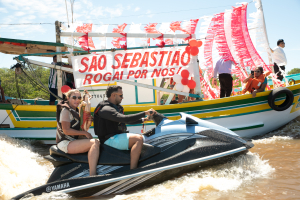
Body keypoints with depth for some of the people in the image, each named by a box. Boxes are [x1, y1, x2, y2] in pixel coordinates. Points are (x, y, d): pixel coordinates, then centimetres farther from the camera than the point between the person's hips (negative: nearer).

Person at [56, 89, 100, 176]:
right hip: (65, 143, -10)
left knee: (97, 142, 11)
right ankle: (92, 176, -38)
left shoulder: (75, 110, 19)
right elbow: (66, 130, -19)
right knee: (95, 143, -27)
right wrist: (84, 133, -15)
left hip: (73, 141, 10)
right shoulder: (65, 110, -11)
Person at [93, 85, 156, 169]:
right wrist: (145, 113, -26)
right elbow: (124, 119, -28)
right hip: (110, 139, -11)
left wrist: (143, 120, 23)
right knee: (139, 138, -29)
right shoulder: (105, 109, -15)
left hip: (118, 136, 11)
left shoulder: (116, 107, 19)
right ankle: (132, 171, -34)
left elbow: (125, 120, 31)